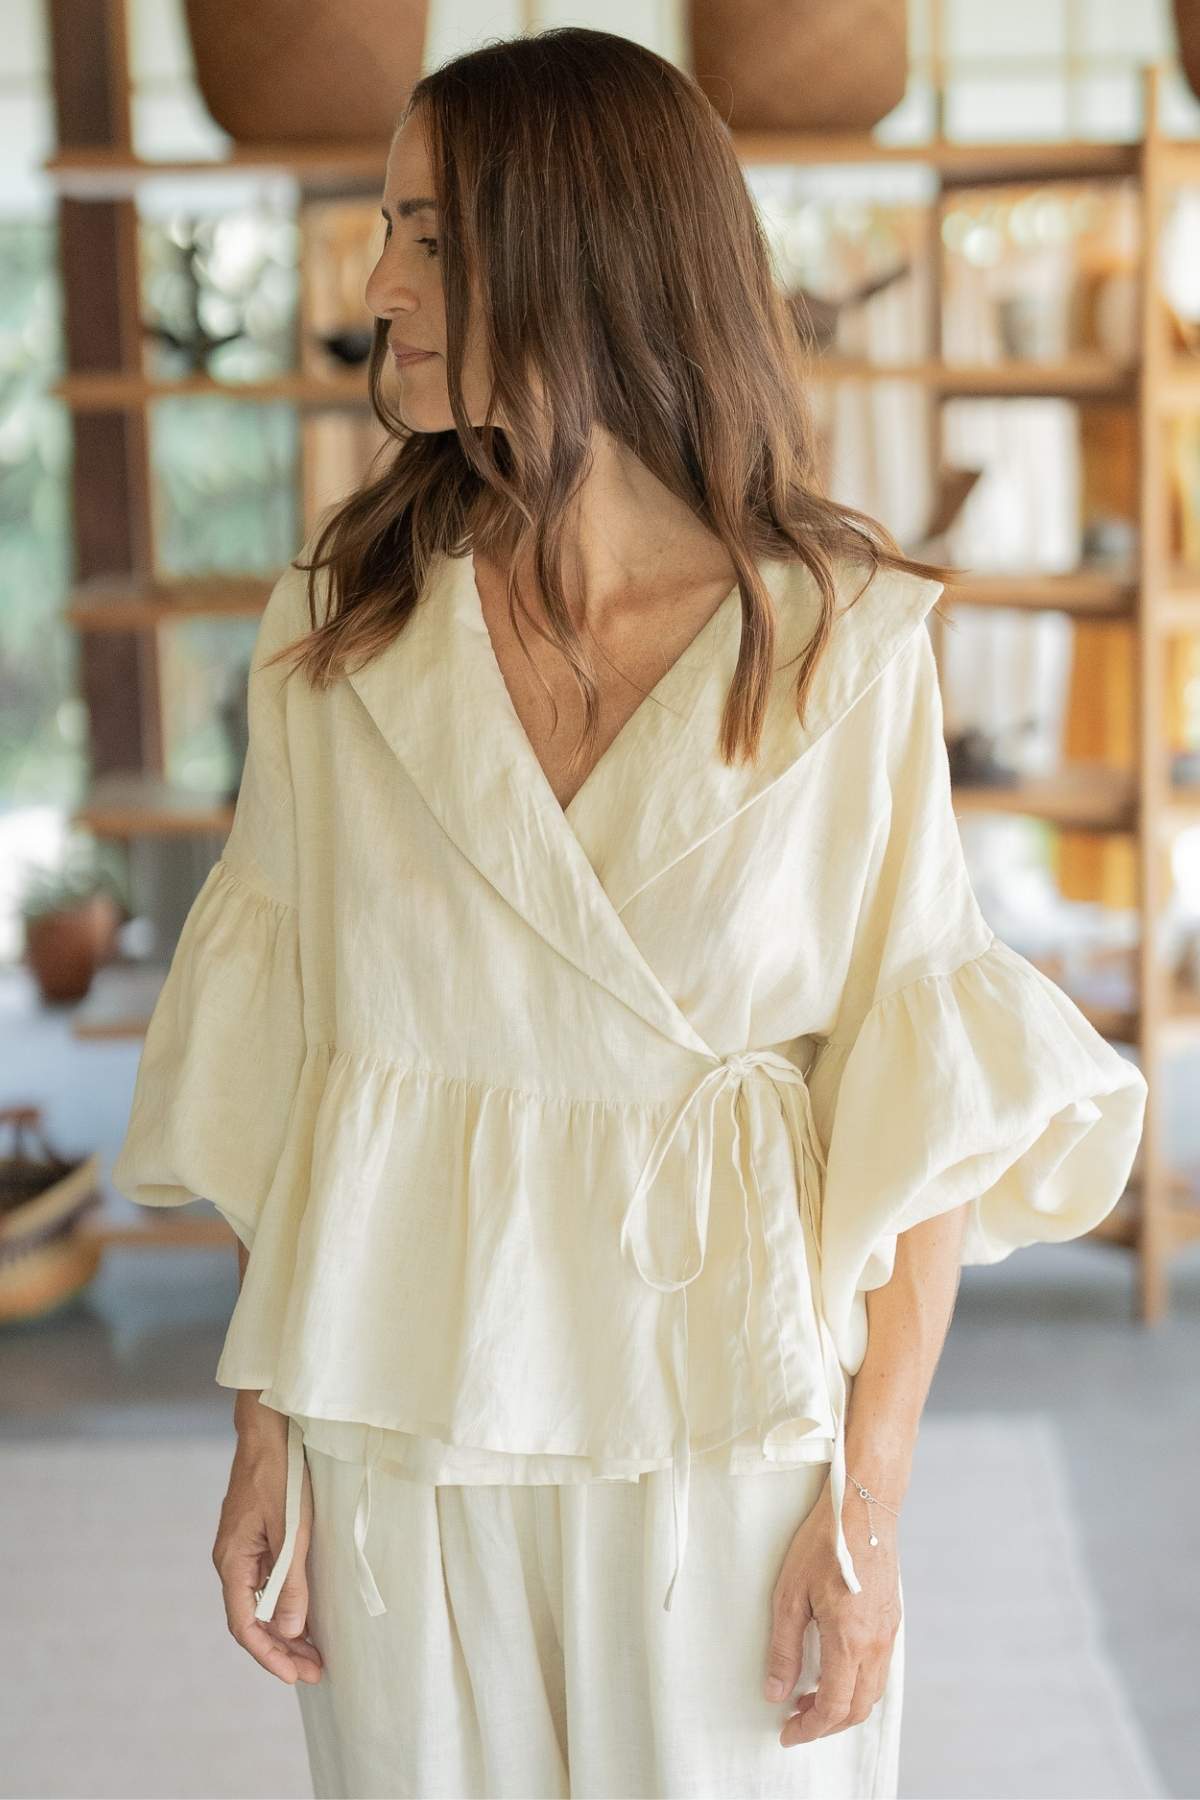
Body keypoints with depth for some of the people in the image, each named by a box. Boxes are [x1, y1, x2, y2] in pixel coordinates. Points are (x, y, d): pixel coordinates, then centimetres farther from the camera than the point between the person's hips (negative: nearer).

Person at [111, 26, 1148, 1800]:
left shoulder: (840, 640, -9)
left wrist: (871, 1504, -8)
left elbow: (917, 1100, -7)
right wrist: (264, 1435, -1)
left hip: (721, 1413, -2)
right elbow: (268, 1067, 2)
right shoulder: (338, 628, 0)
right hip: (404, 1429, 2)